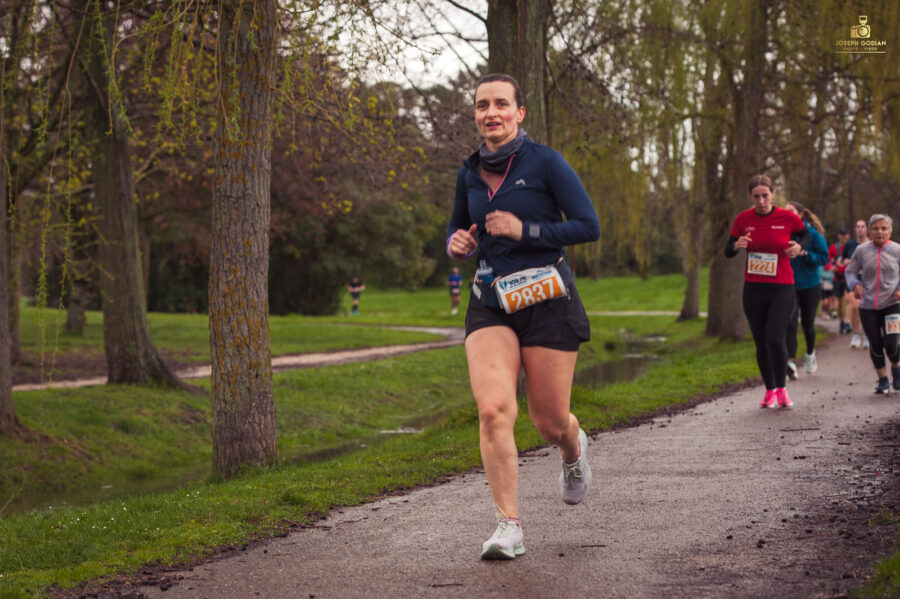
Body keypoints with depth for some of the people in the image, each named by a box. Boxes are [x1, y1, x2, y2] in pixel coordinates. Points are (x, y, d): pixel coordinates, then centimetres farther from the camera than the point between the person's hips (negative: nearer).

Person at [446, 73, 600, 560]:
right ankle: (508, 526, -12)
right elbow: (457, 229, 24)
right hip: (490, 304, 3)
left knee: (549, 421, 5)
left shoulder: (545, 163, -6)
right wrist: (457, 244, 1)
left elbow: (589, 226, -9)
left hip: (546, 301, -3)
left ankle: (573, 449, 44)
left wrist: (525, 231, -17)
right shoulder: (470, 173, 8)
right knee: (493, 410, -17)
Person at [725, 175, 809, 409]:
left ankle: (781, 388, 2)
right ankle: (770, 391, 20)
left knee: (774, 338, -16)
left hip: (782, 288, -2)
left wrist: (799, 247, -7)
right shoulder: (743, 219, -1)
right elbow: (728, 252, 7)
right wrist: (736, 246, -16)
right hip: (753, 289, 2)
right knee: (761, 343, 5)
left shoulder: (788, 217, -6)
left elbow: (805, 234, 15)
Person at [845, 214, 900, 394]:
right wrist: (855, 284, -10)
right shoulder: (862, 250, 0)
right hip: (868, 306, 1)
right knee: (875, 344, 2)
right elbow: (851, 271, 9)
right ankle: (882, 379, 21)